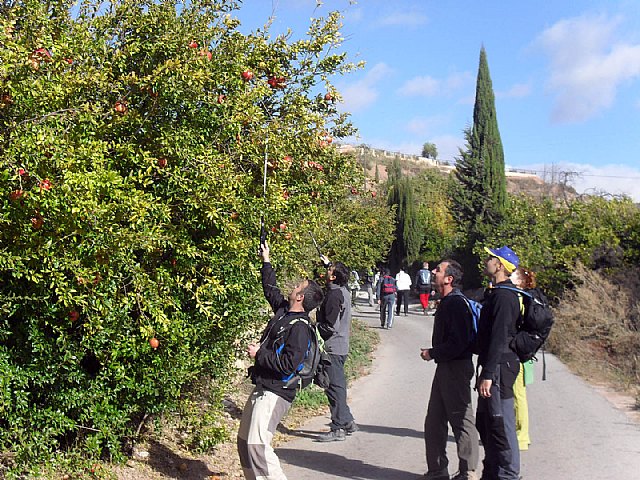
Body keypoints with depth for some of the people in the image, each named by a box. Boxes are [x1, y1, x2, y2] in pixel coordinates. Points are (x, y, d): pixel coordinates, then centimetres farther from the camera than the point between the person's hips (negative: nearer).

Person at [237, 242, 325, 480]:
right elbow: (271, 289, 28)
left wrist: (259, 354, -17)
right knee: (244, 440, 13)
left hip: (275, 394, -9)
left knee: (256, 444, -17)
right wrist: (266, 261, 34)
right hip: (262, 389, 10)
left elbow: (288, 364, -25)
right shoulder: (283, 311, 9)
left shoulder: (299, 328, -17)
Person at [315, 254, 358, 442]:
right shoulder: (343, 291, 8)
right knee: (338, 385, 17)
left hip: (333, 348, -10)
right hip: (341, 346, 10)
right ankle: (347, 421, 24)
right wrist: (328, 263, 39)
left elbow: (330, 326, -22)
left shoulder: (334, 296, -19)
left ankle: (338, 429, -2)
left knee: (334, 387, -6)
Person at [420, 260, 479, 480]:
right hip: (445, 367, 11)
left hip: (456, 368, -11)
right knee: (434, 421, 15)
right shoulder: (447, 302, 14)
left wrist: (433, 354, -14)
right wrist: (433, 352, 9)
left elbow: (458, 342, -24)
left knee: (461, 420, -1)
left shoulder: (455, 303, -17)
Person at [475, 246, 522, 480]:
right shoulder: (495, 293, 15)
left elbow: (499, 338, -22)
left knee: (501, 425, -4)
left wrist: (488, 374, -24)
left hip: (500, 368, -11)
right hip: (493, 367, 11)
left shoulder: (504, 296, -17)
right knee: (484, 422, 18)